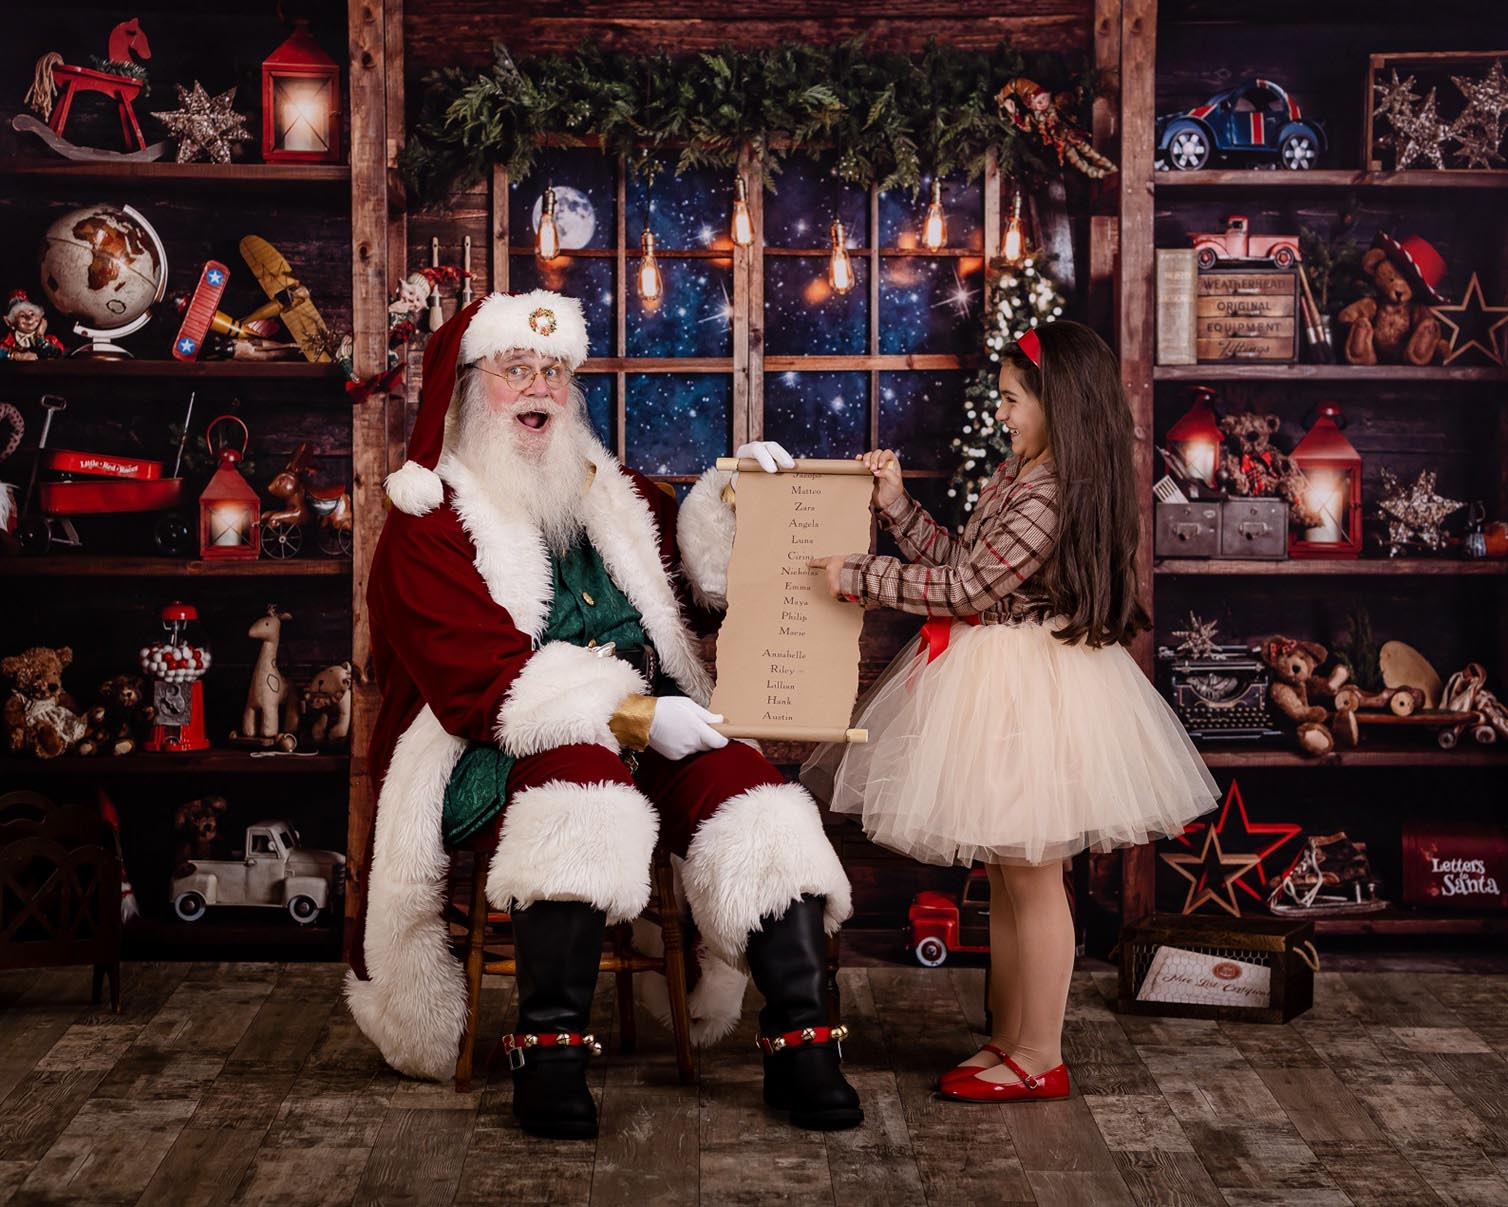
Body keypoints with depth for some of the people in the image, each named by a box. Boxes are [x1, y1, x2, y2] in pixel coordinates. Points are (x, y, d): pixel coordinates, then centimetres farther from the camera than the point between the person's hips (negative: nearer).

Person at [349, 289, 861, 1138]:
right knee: (582, 777, -37)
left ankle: (802, 1042, -24)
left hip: (649, 735, 5)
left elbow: (700, 583, 27)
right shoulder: (428, 525, 0)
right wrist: (632, 716, -21)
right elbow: (479, 686, -12)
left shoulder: (614, 494, 20)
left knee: (748, 786, -23)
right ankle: (551, 1049, -32)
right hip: (504, 757, -5)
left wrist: (730, 497, 7)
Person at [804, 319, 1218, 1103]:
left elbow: (965, 588, -21)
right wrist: (896, 504, 8)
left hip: (1027, 691, -10)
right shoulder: (1016, 475, 10)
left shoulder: (1052, 496, -21)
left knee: (1032, 882, 0)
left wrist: (859, 578, -14)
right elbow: (960, 560, 13)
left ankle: (1040, 1061, 11)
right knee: (1004, 879, 17)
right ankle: (1009, 1038, 27)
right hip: (992, 681, 10)